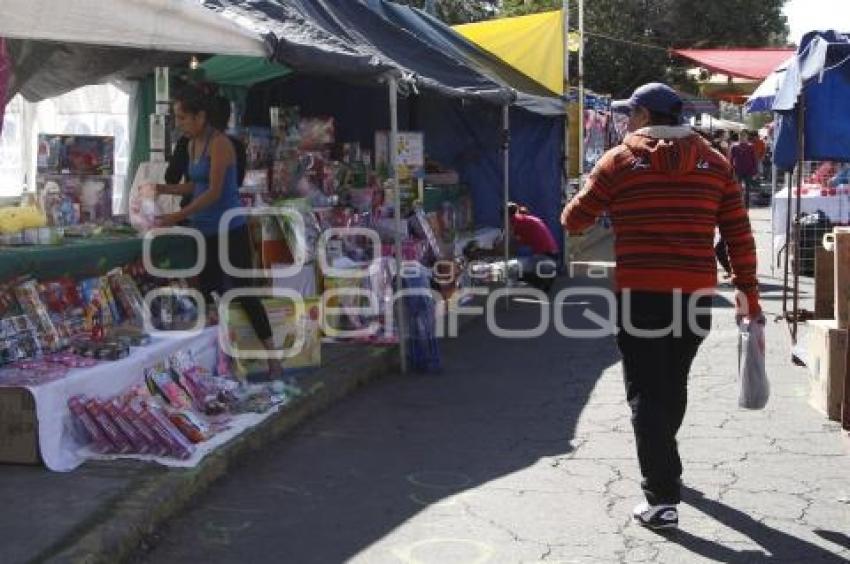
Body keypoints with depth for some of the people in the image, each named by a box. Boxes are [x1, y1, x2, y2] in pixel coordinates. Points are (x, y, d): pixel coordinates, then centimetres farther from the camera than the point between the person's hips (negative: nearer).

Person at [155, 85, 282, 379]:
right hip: (205, 232, 9)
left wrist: (176, 217, -25)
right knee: (206, 294, 10)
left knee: (243, 294, -5)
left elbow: (214, 191, -22)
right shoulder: (192, 145, 10)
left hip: (229, 230, -8)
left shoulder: (219, 144, -16)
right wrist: (166, 189, 4)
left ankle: (272, 358, 3)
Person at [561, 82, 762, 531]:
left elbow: (575, 219, 4)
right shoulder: (714, 162, 6)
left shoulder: (619, 161, -2)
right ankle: (663, 464, 43)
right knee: (673, 384, 22)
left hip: (639, 294, -3)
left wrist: (569, 217, 28)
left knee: (647, 394, 1)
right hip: (696, 295, 4)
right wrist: (748, 294, 10)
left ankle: (662, 499, -6)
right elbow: (739, 234, 4)